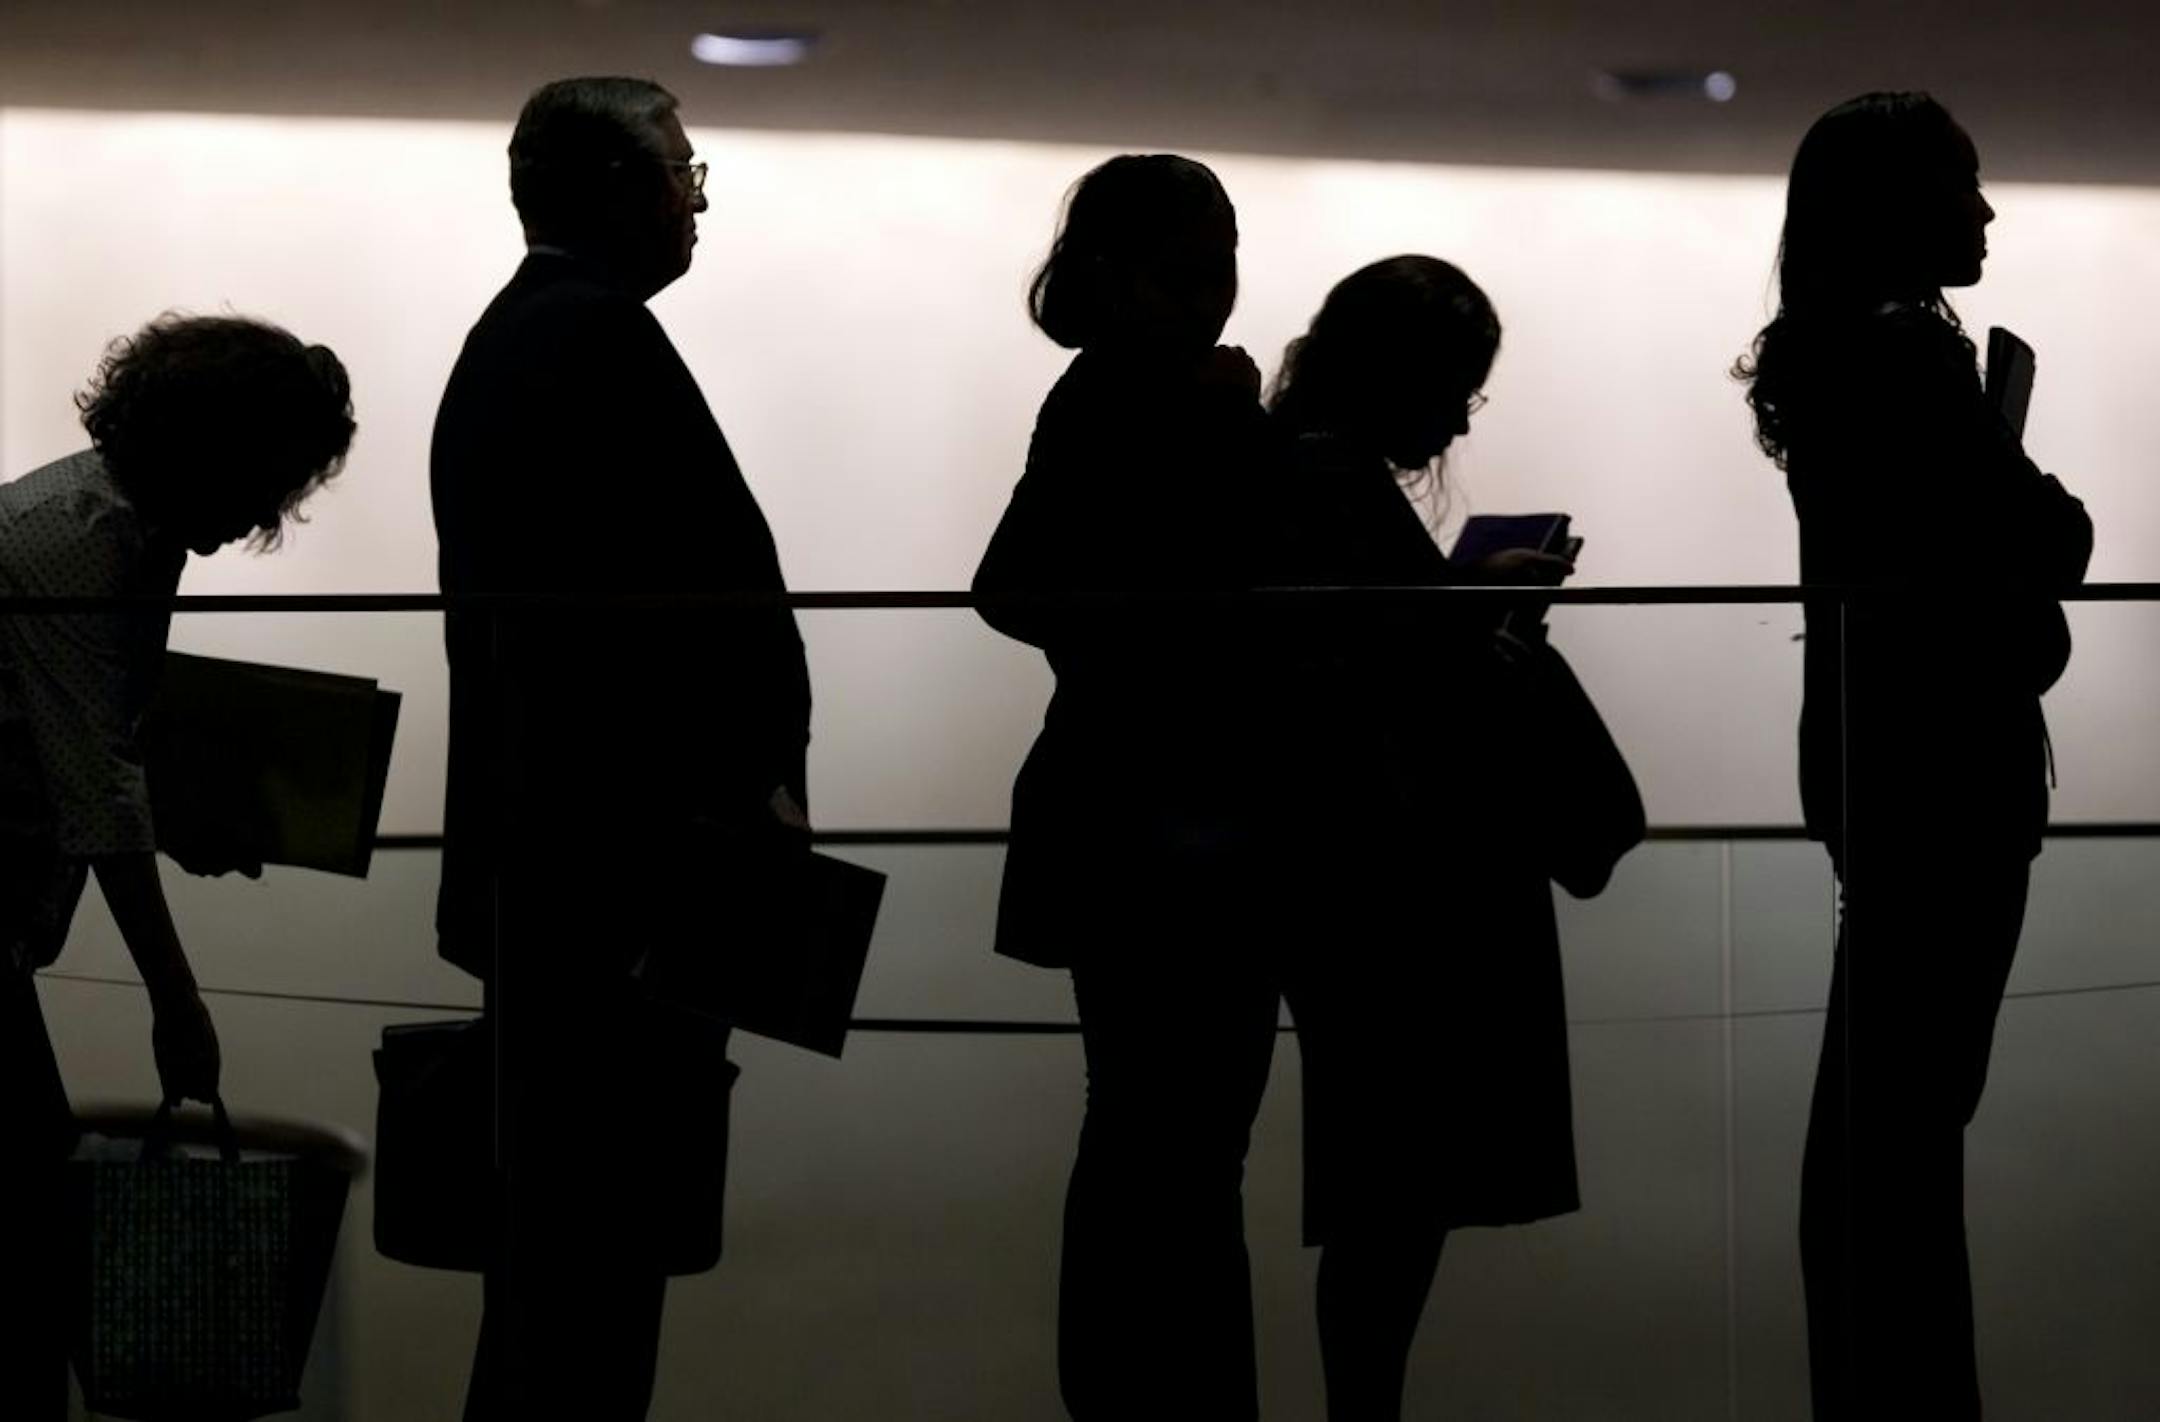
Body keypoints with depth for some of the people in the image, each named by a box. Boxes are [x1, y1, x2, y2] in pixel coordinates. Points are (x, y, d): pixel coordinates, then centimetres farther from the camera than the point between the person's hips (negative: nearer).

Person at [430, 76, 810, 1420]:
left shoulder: (503, 339, 18)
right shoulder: (603, 336, -13)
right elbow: (716, 576, -21)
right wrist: (757, 776, -10)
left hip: (541, 843, 10)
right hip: (628, 849, -10)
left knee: (565, 1211, 15)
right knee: (611, 1220, -7)